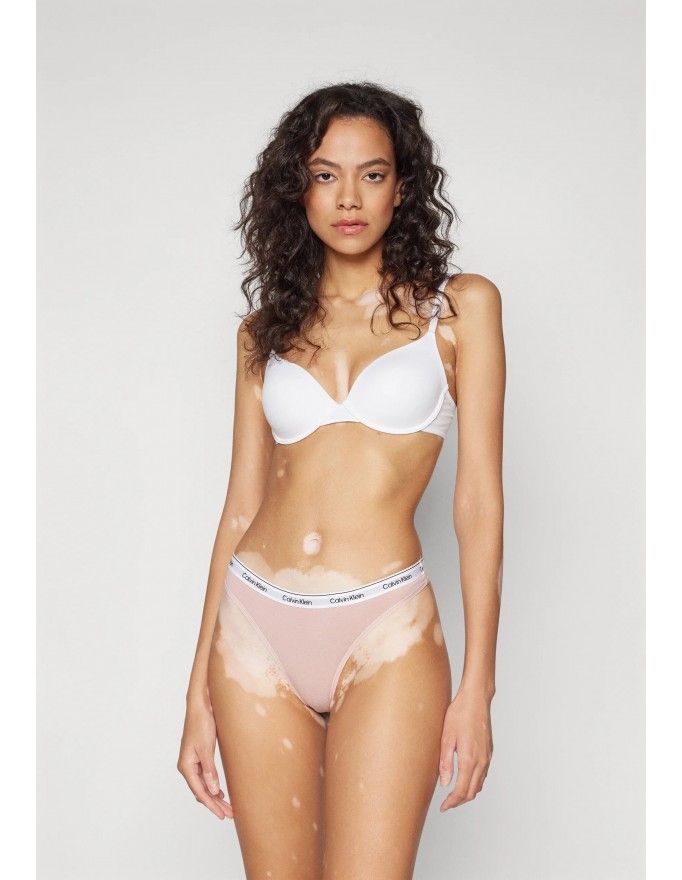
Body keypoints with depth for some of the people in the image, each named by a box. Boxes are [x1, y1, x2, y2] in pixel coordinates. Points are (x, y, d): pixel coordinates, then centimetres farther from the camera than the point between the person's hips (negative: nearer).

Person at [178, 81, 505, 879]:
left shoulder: (460, 306, 4)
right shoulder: (267, 327, 11)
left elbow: (478, 500, 0)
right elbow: (241, 505, 11)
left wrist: (477, 686, -6)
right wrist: (200, 692, 8)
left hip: (384, 633, -3)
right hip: (256, 629, 3)